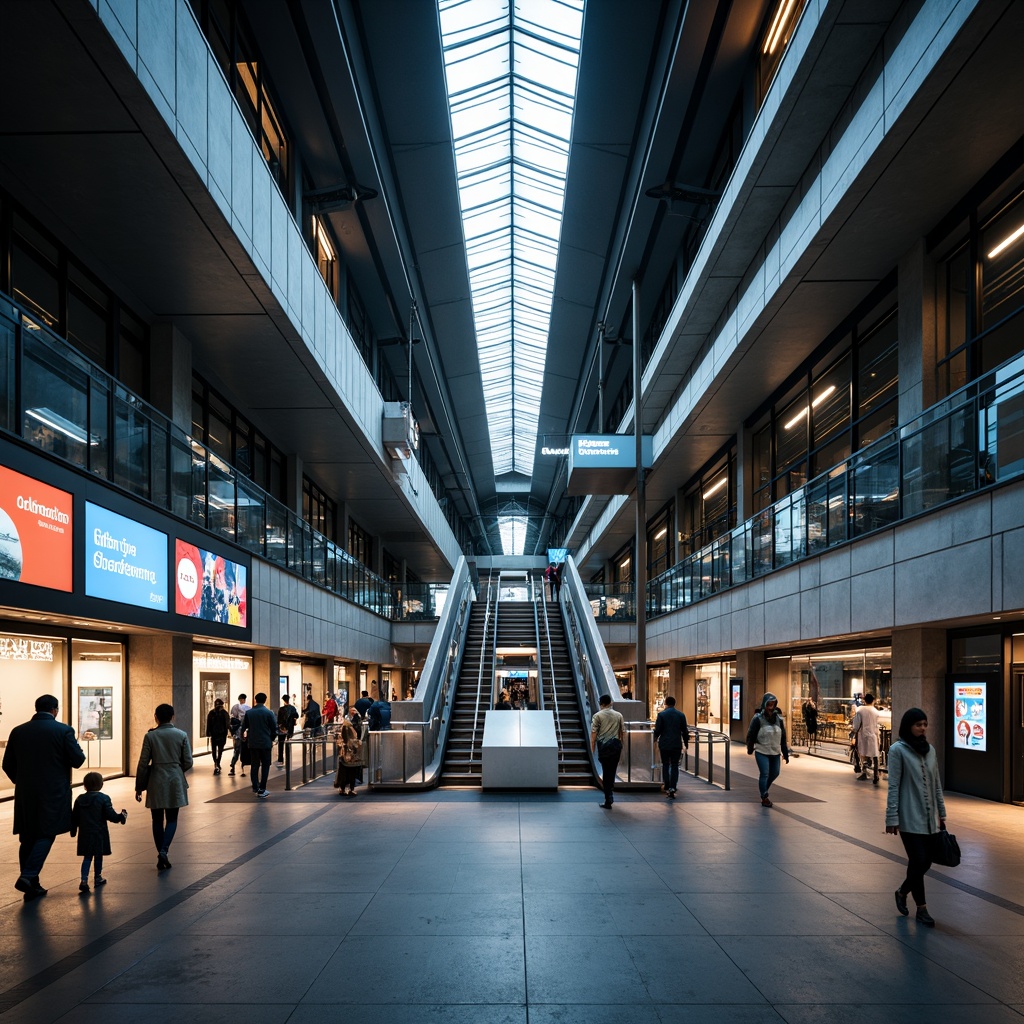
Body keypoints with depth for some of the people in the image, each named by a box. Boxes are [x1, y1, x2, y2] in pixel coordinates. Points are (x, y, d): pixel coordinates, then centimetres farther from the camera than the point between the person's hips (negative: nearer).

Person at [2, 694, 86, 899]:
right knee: (45, 836, 4)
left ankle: (32, 886, 15)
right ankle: (28, 876, -13)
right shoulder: (64, 730, -9)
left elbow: (8, 765, 7)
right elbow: (78, 760, -8)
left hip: (25, 795, 4)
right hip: (53, 795, -4)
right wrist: (78, 749, 14)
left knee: (28, 838, 11)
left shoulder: (18, 732, 3)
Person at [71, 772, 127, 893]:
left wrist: (73, 831, 20)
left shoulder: (80, 799, 1)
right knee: (98, 856, 12)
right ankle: (98, 878, 25)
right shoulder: (103, 798, -12)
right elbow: (111, 815, -14)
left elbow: (75, 818, 6)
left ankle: (84, 880, -9)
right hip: (99, 833, -3)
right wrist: (121, 816, 5)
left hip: (84, 834, 3)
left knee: (87, 857, 7)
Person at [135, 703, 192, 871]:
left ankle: (161, 857, 11)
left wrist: (139, 787, 4)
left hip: (156, 783, -1)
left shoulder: (150, 736, -6)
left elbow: (143, 763, -5)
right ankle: (164, 850, -11)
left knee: (158, 820, 10)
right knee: (172, 819, 10)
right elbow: (188, 762, 0)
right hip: (175, 782, 1)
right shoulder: (181, 735, -3)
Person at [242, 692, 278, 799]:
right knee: (265, 766, 4)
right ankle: (262, 790, 0)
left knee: (254, 765, 13)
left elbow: (243, 727, 6)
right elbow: (274, 729, -5)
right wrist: (272, 739, 12)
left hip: (252, 743, 3)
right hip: (265, 743, -3)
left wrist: (244, 737, 25)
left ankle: (255, 787, 16)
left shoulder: (248, 712, 1)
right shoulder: (269, 713, -8)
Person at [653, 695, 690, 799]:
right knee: (675, 766, 4)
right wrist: (686, 742, 16)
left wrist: (655, 738, 14)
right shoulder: (681, 715, 0)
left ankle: (666, 787, 13)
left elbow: (657, 730, -6)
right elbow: (685, 731, 2)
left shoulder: (661, 715, -6)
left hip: (664, 744, -1)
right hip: (677, 744, 1)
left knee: (665, 765, 12)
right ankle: (672, 788, -7)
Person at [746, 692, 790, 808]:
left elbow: (783, 737, 6)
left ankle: (763, 789, 38)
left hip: (775, 752, 5)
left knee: (775, 773, 13)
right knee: (764, 774, -6)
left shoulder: (779, 719, 3)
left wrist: (785, 753, 6)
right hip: (761, 752, -5)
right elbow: (751, 735, -4)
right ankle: (764, 798, 5)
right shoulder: (758, 719, -11)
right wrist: (750, 749, 2)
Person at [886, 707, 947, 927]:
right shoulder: (898, 750, -8)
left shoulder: (929, 749, 8)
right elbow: (893, 786, -9)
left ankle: (902, 892, 32)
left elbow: (936, 784, 14)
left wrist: (941, 813, 15)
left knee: (925, 861, 7)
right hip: (910, 817, -6)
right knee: (918, 861, -4)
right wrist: (892, 818, -11)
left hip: (929, 818, 6)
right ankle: (921, 908, 12)